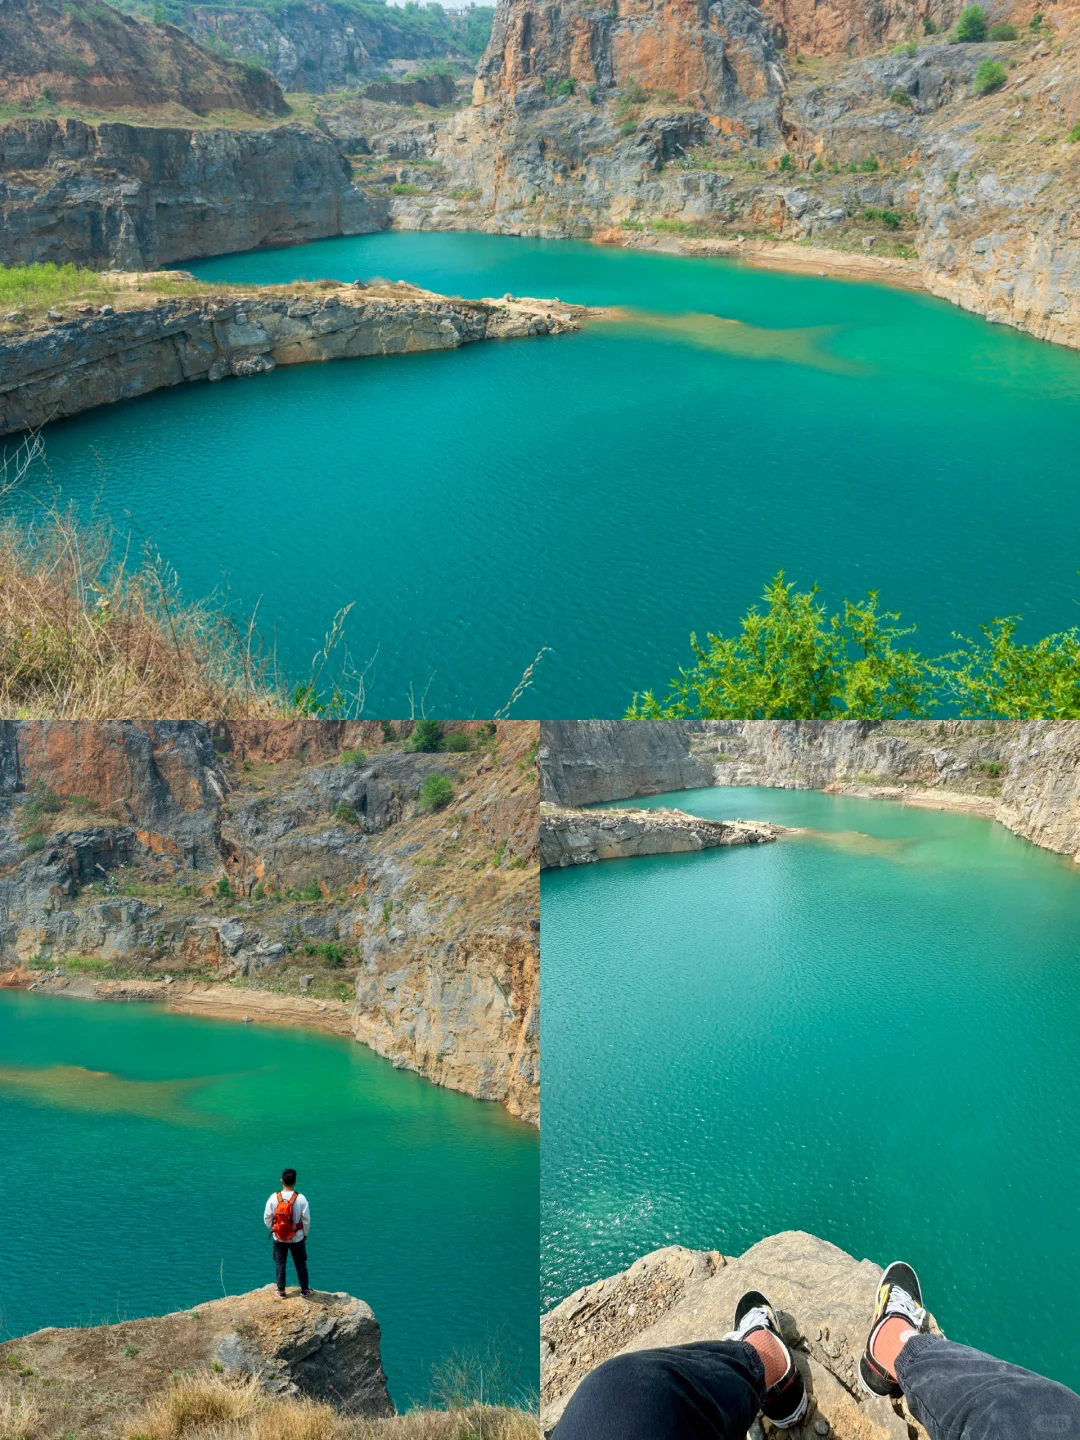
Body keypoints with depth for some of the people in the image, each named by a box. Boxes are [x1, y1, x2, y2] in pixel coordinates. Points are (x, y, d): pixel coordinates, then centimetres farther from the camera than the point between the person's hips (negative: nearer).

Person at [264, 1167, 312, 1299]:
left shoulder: (274, 1197, -14)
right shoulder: (301, 1198, -17)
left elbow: (267, 1218, -6)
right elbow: (306, 1219, -10)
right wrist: (305, 1234, 7)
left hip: (278, 1238, 1)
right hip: (297, 1238, -1)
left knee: (280, 1264, 15)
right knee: (300, 1263, 15)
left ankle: (281, 1291, 21)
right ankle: (305, 1289, 25)